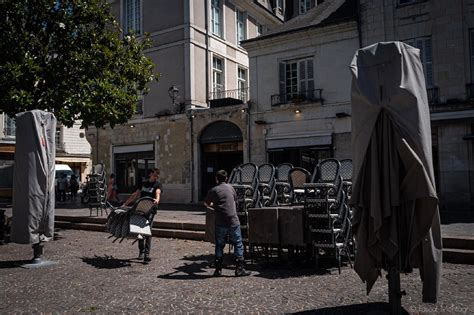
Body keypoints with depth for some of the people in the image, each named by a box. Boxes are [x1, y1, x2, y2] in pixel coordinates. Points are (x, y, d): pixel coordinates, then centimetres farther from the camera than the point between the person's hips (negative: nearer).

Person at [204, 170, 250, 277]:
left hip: (220, 223, 0)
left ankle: (218, 269, 12)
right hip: (233, 221, 0)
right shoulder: (230, 187, 7)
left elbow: (206, 204, 14)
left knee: (219, 246, 10)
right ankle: (239, 269, 5)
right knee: (238, 244, 6)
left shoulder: (213, 191, 1)